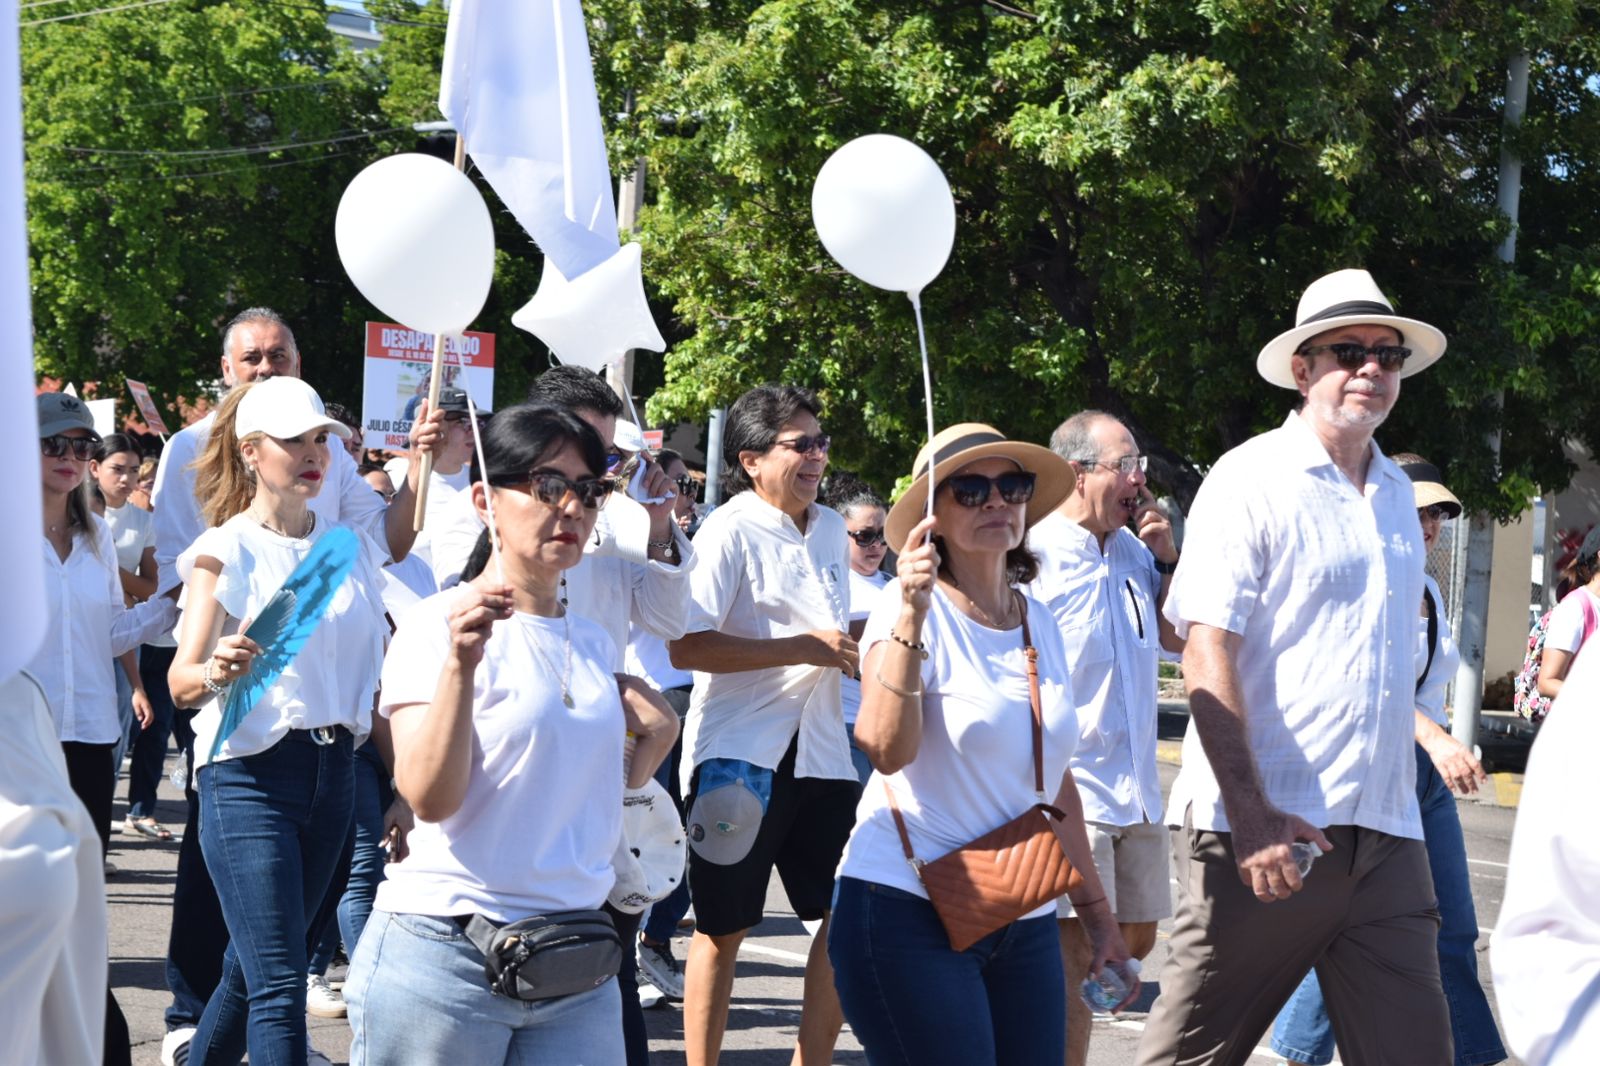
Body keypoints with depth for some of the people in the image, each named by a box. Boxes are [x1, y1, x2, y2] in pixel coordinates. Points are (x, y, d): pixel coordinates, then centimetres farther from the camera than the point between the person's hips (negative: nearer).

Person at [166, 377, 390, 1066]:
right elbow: (181, 680, -11)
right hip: (250, 771, -6)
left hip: (333, 769, 6)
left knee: (253, 964, 13)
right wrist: (218, 671, -32)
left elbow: (377, 666, 17)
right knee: (280, 982, -13)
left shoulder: (352, 548, 12)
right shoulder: (226, 550, -3)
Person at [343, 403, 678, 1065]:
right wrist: (461, 662, -27)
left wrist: (634, 771, 12)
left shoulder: (593, 641, 12)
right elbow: (429, 797, -17)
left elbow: (658, 720, 31)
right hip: (445, 955, -5)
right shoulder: (440, 624, -7)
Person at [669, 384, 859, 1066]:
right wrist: (805, 648, -20)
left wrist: (851, 652, 7)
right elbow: (686, 647, -20)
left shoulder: (832, 529, 12)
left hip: (821, 754, 6)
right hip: (740, 756, -6)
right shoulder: (729, 531, -10)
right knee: (723, 928, 4)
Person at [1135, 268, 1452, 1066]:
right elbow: (1207, 650, -13)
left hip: (1385, 835, 6)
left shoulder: (1396, 495, 16)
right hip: (1267, 828, -6)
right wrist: (1251, 814, -21)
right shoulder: (1252, 480, -5)